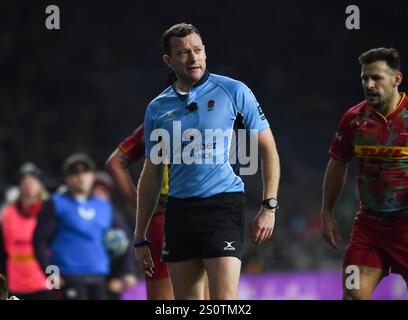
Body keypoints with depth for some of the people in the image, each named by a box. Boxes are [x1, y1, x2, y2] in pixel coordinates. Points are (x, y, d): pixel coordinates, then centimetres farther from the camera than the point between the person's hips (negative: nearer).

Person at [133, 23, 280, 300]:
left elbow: (268, 149, 5)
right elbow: (152, 175, 17)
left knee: (224, 301, -15)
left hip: (223, 204, -4)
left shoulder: (234, 92, 0)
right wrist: (140, 238, 15)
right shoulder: (157, 108, 10)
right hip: (179, 211, 4)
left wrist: (269, 207, -5)